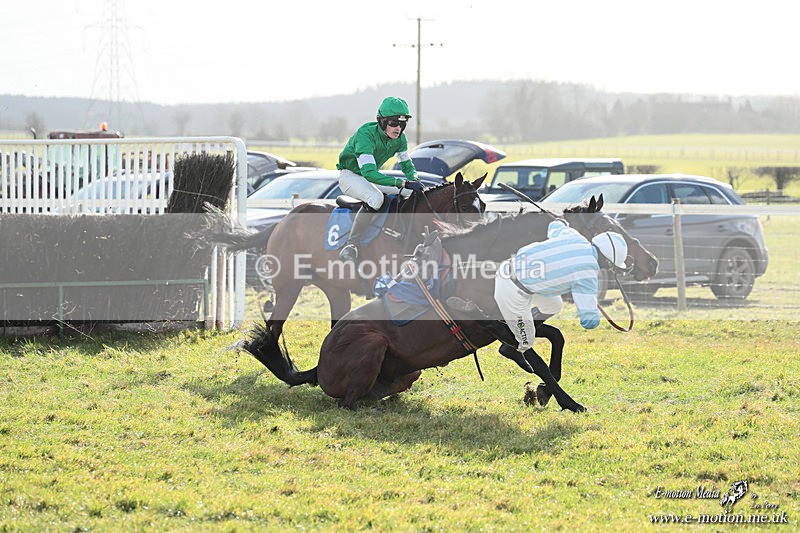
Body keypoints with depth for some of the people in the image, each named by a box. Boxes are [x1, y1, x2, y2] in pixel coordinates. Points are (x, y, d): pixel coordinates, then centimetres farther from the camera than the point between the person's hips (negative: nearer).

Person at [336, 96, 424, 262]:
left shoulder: (399, 138, -8)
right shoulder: (366, 134, -31)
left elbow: (407, 164, 9)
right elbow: (368, 172, -41)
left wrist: (415, 180, -15)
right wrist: (403, 183, -47)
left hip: (372, 177, 8)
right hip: (350, 175, -8)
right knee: (376, 198, -36)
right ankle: (351, 245, -29)